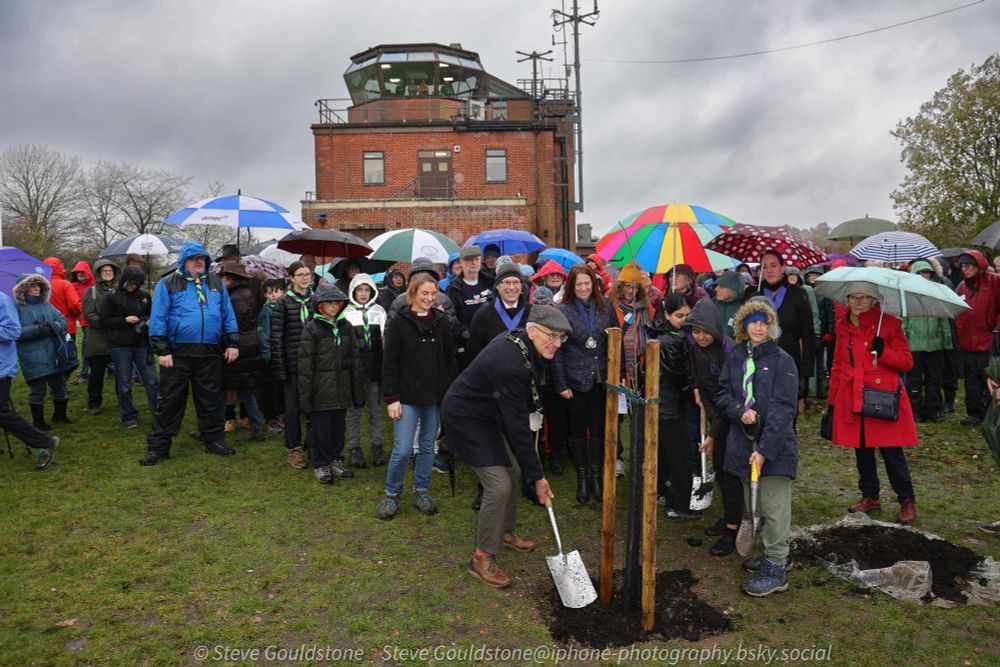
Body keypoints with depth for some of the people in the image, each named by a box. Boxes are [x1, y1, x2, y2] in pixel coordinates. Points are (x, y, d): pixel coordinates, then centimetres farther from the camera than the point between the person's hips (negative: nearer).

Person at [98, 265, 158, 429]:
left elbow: (151, 314, 16)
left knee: (152, 380, 3)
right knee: (124, 384, 6)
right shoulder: (112, 296, -3)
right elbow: (104, 321, -3)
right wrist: (124, 320, -15)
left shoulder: (144, 294, 4)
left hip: (141, 344, 2)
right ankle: (129, 417, 18)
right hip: (120, 346, -2)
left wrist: (149, 322, -6)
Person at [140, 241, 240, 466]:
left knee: (210, 399, 12)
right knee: (169, 401, 3)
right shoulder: (168, 284, 1)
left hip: (210, 354, 3)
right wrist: (162, 350, -8)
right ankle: (158, 446, 12)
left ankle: (213, 439, 23)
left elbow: (227, 314, 14)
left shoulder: (216, 283, 13)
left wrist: (233, 343, 7)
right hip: (178, 353, -3)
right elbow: (158, 319, -3)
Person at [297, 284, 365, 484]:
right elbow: (305, 364, -8)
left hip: (341, 389, 4)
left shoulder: (345, 327, 7)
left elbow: (355, 359, 11)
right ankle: (321, 465, 19)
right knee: (321, 428, 4)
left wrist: (358, 388, 8)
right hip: (321, 389, -4)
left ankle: (336, 460, 28)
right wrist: (305, 395, -11)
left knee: (339, 426, 12)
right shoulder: (311, 329, -7)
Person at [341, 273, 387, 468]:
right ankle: (354, 448, 13)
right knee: (354, 409, 4)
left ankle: (376, 446, 17)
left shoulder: (379, 311, 7)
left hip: (375, 366, 2)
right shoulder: (346, 312, 1)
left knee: (375, 408, 8)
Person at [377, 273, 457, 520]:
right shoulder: (400, 323, -5)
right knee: (402, 450, -5)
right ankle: (391, 495, 14)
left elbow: (450, 360, 9)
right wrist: (392, 398, -11)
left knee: (428, 446, 12)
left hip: (435, 397, 4)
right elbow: (389, 363, -6)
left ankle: (421, 491, 27)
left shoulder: (442, 322, 5)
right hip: (408, 396, -3)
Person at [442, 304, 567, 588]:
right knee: (499, 486, -13)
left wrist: (533, 408, 8)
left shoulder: (521, 340, -7)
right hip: (466, 418, -10)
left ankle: (506, 531, 37)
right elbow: (517, 427, -30)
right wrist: (537, 475, -22)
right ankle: (482, 558, 3)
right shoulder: (511, 365, -36)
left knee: (514, 471, 16)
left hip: (491, 413, 10)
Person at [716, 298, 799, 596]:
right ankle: (772, 554, 34)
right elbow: (723, 394, 10)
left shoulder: (782, 360, -8)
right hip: (743, 443, 6)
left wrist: (765, 449, -19)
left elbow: (783, 409, -13)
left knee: (774, 509, -1)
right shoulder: (735, 357, 7)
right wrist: (740, 411, -12)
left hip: (774, 447, -5)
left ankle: (776, 569, 10)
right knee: (755, 507, 17)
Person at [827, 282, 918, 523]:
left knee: (891, 450, -2)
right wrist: (833, 400, 12)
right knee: (861, 449, 11)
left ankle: (907, 501, 14)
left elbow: (907, 362, -2)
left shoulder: (890, 323, -2)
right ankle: (870, 497, 26)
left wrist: (883, 351, -20)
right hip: (852, 399, 4)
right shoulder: (843, 326, 9)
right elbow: (838, 364, 14)